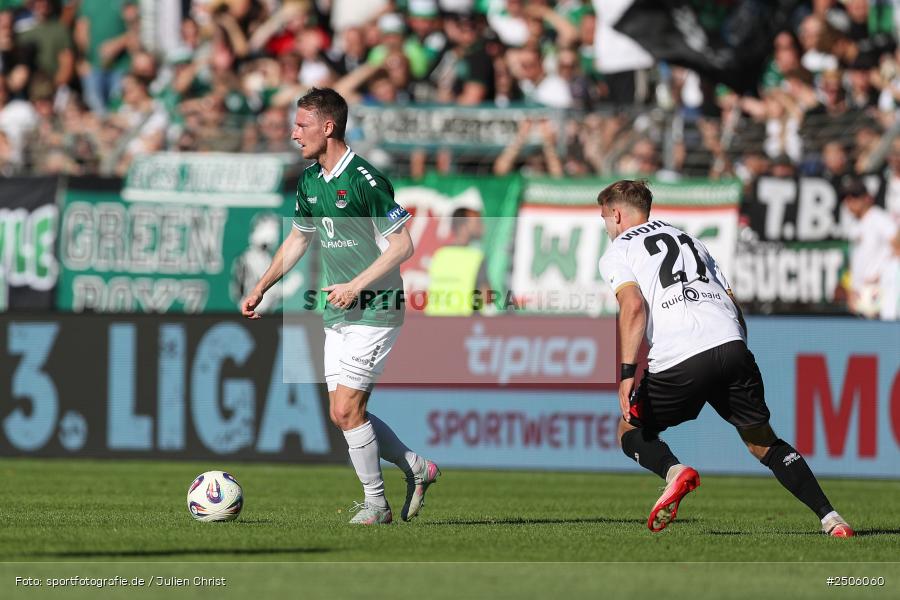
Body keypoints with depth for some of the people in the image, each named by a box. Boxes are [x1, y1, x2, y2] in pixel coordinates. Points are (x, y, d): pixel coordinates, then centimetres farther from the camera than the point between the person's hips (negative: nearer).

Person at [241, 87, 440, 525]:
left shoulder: (365, 180, -18)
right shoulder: (310, 182, 8)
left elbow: (403, 244, -17)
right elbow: (298, 239, 22)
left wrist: (356, 285, -21)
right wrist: (261, 288, 16)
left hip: (374, 310, -8)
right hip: (337, 314, 8)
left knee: (347, 409, -10)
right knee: (343, 414, 7)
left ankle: (376, 504, 5)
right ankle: (416, 468, 25)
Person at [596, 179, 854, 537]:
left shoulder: (617, 253, 13)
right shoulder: (690, 241, 31)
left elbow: (634, 306, -6)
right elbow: (732, 303, 24)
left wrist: (628, 374, -11)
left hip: (679, 359, -5)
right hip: (732, 346, 5)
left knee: (631, 432, 15)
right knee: (763, 441, 15)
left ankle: (674, 471, -17)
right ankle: (830, 519, 1)